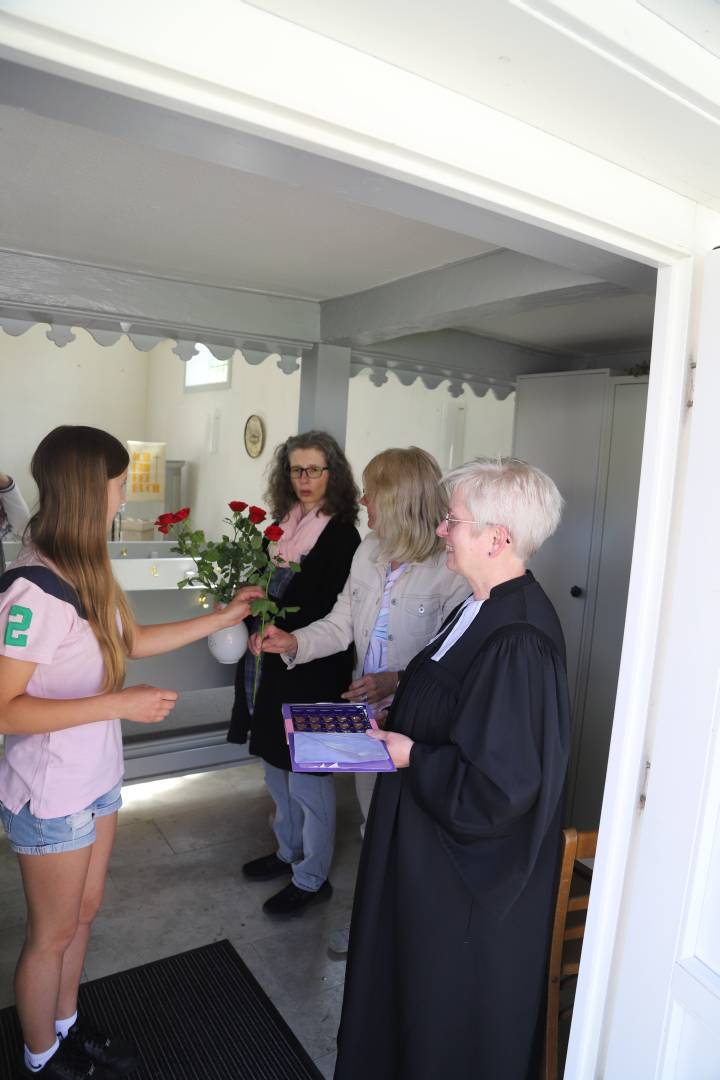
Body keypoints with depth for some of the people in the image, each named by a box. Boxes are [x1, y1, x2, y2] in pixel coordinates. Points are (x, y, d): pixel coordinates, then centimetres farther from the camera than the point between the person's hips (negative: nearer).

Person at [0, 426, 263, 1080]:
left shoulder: (84, 571, -1)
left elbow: (134, 640, 11)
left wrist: (225, 616, 11)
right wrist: (120, 704, -29)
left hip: (97, 779, 8)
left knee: (84, 912, 24)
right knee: (53, 932, 16)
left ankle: (67, 1027, 48)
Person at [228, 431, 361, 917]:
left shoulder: (342, 535, -13)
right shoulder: (284, 523, 6)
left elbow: (329, 616, -16)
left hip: (311, 673, -7)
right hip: (273, 665, 8)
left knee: (307, 777, 6)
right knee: (278, 769, 21)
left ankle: (312, 878, 25)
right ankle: (289, 851, 42)